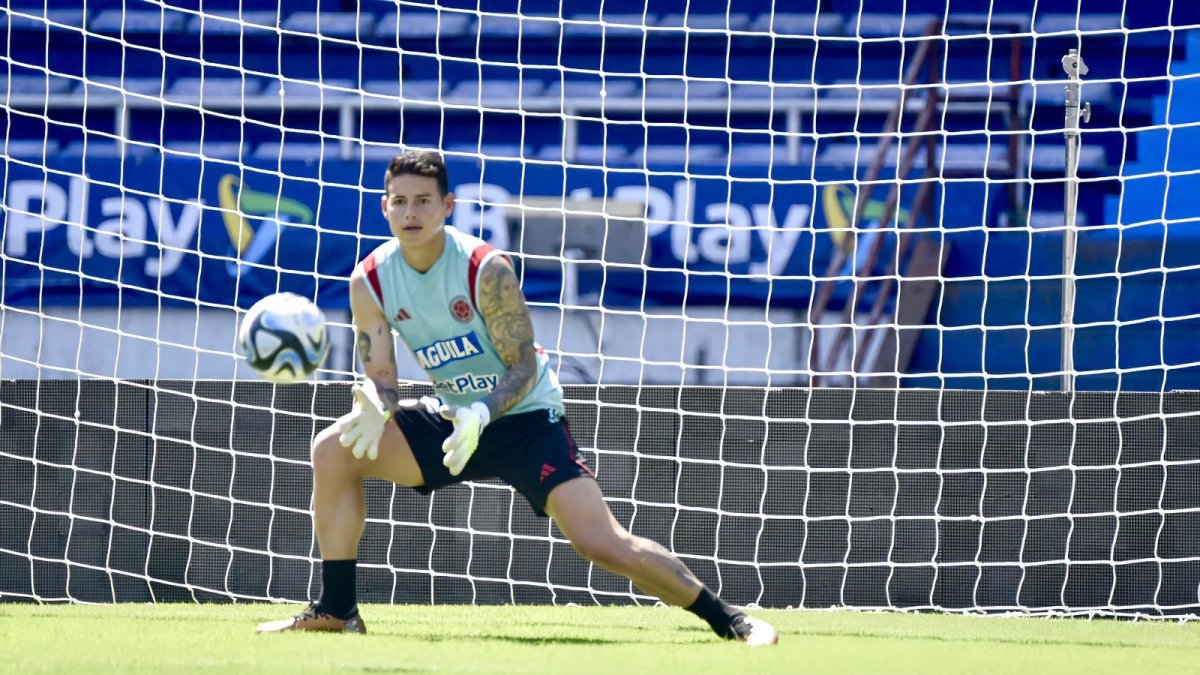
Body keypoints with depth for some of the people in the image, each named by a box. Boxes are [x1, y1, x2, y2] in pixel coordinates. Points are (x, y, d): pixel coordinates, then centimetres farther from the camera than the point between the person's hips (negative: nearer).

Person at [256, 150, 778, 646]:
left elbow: (524, 368, -19)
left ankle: (727, 619, -7)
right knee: (334, 450, -11)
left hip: (524, 416, -5)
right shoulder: (370, 282, -9)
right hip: (453, 416, 5)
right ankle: (337, 610, -3)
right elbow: (379, 376, -4)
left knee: (602, 543, -20)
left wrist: (482, 415, -37)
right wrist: (374, 406, -29)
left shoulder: (486, 270, -22)